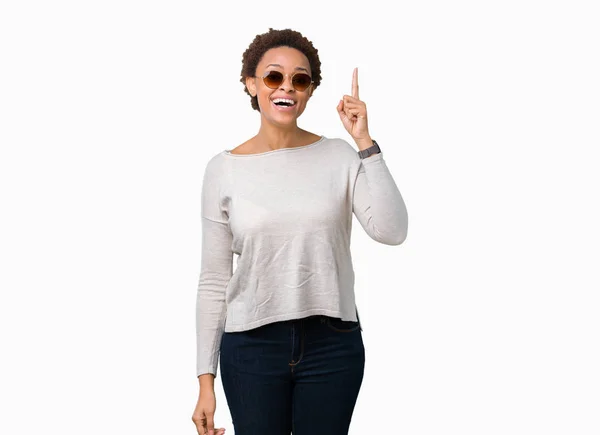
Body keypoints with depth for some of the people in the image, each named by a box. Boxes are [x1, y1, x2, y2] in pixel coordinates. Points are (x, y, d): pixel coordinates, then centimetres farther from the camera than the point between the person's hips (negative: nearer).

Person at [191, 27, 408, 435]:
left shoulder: (340, 157, -2)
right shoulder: (224, 169, -1)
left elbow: (392, 230, -16)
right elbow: (215, 280, 1)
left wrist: (365, 142, -16)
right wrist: (206, 377, 0)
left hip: (332, 344, 0)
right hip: (252, 345, 0)